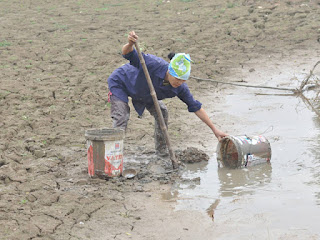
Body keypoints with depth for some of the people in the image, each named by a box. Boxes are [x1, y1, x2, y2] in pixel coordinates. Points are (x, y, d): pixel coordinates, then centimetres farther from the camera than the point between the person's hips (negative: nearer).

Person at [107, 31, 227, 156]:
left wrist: (214, 129, -14)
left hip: (143, 93, 6)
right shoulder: (154, 64, -42)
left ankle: (162, 151, 13)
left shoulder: (180, 88, -24)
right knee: (121, 121, -20)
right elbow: (128, 54, -41)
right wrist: (130, 44, -66)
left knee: (162, 112, -3)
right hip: (120, 83, -6)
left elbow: (196, 108, -14)